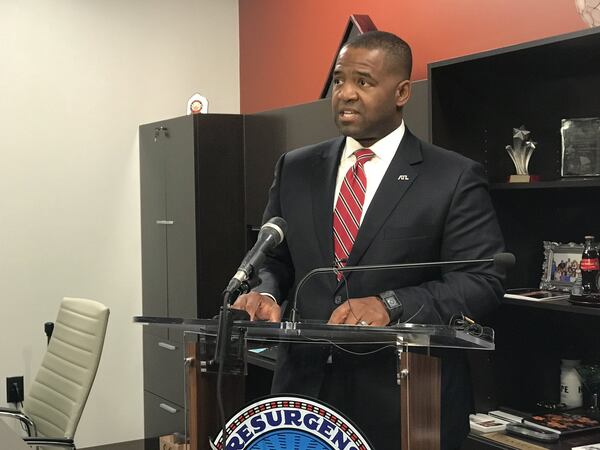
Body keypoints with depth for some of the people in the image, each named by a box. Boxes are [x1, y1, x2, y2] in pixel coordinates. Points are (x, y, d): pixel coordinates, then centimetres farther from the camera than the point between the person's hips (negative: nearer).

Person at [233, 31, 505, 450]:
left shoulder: (454, 178, -6)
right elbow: (273, 257, 14)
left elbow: (481, 281, -10)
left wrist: (390, 305, -25)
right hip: (306, 388, 4)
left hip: (407, 401, -3)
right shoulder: (296, 168, 8)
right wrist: (265, 292, -10)